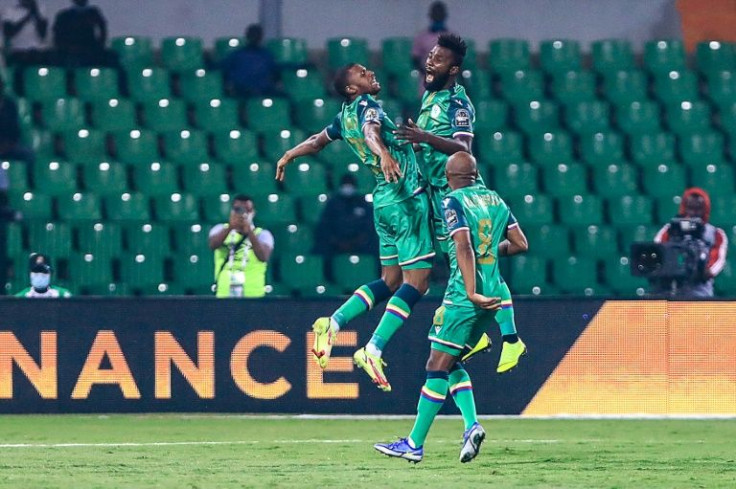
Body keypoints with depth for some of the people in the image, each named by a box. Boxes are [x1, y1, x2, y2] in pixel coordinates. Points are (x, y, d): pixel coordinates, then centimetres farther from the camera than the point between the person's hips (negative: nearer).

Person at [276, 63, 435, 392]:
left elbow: (318, 140, 33)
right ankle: (373, 350, -18)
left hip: (384, 198, 9)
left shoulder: (345, 117, 15)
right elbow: (370, 131, -32)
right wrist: (383, 154, -54)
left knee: (390, 281, 17)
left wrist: (289, 155, 53)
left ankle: (333, 324, 8)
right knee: (416, 280, -10)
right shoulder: (366, 105, -8)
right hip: (405, 196, -9)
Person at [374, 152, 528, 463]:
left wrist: (472, 293, -25)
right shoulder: (495, 200, 13)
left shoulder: (454, 202, -8)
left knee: (437, 367, -3)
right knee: (450, 364, 16)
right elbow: (521, 244, 16)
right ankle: (471, 425, -2)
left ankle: (415, 444, -2)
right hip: (494, 294, 7)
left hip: (463, 295, -7)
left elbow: (464, 248, -20)